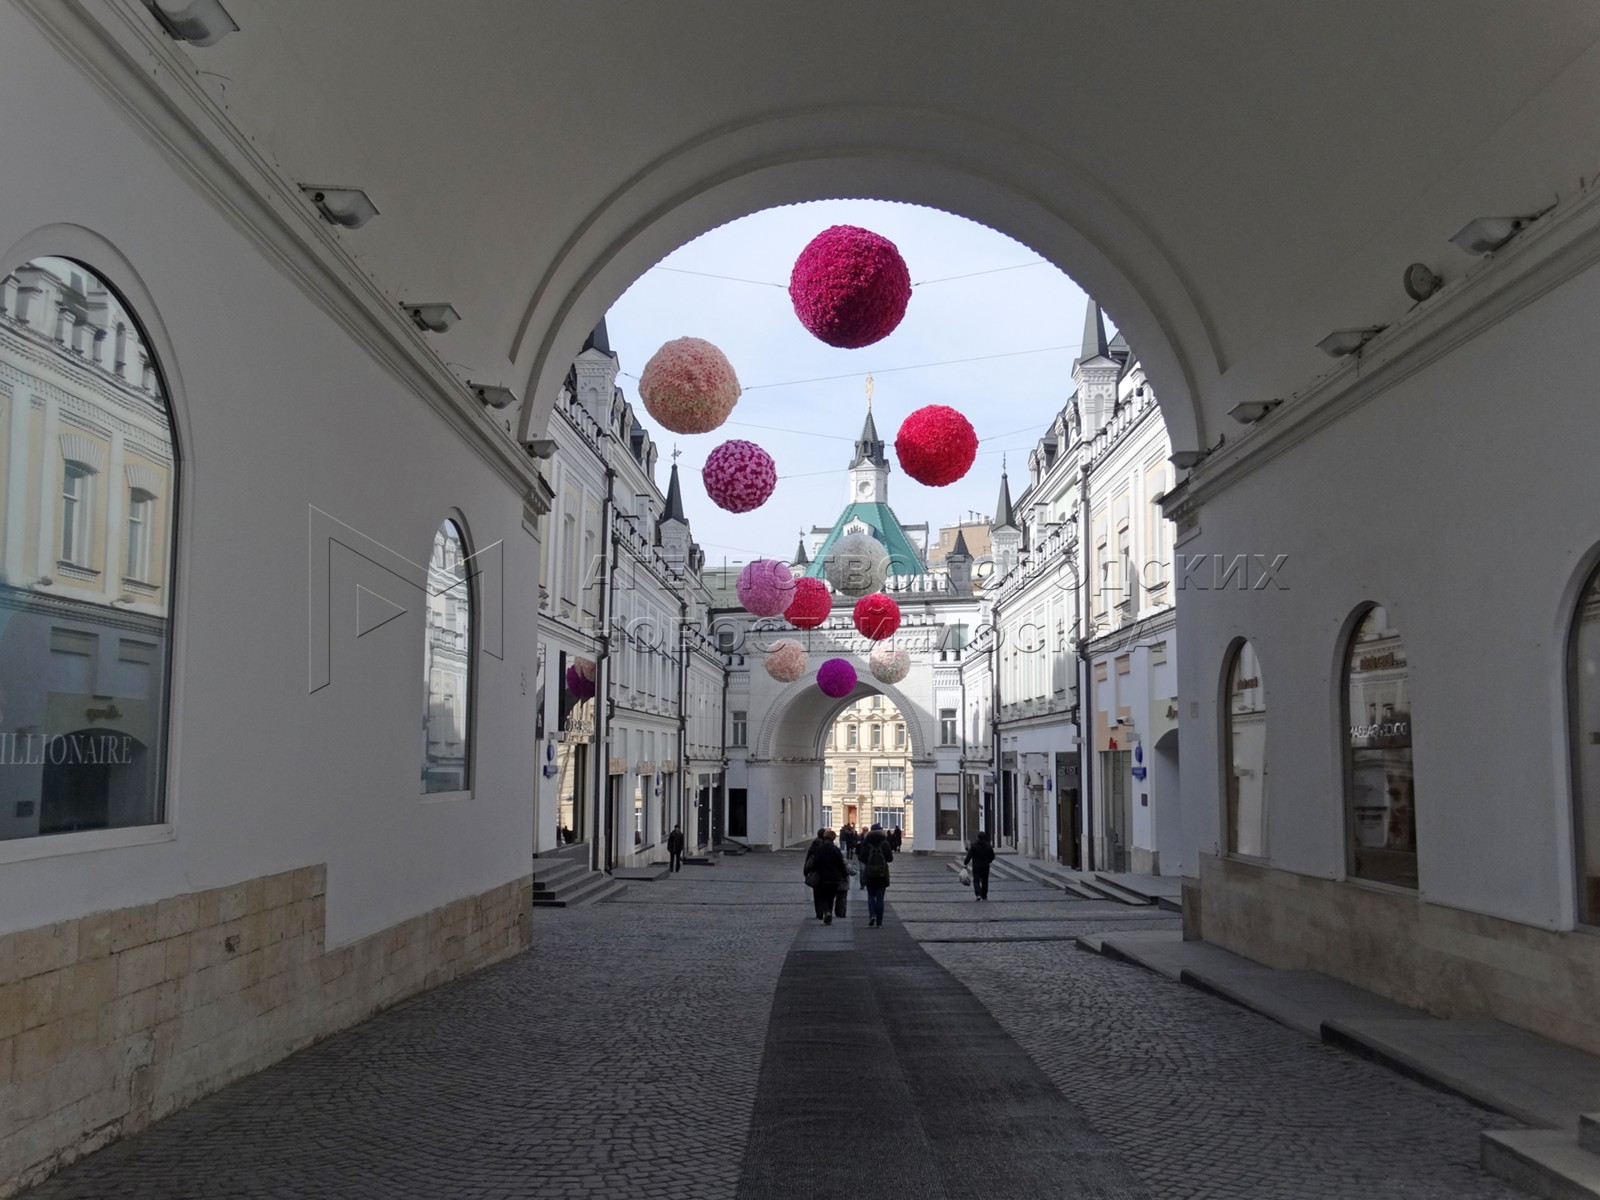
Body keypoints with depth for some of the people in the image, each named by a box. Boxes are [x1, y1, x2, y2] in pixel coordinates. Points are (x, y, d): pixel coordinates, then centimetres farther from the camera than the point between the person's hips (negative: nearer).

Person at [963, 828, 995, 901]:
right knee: (984, 881, 12)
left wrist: (965, 862, 0)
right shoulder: (988, 846, 1)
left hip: (976, 866, -3)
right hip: (985, 867, 3)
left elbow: (969, 856, -11)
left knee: (976, 881, 0)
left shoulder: (974, 846, -9)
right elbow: (992, 857, 7)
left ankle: (978, 894, -19)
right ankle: (984, 896, 18)